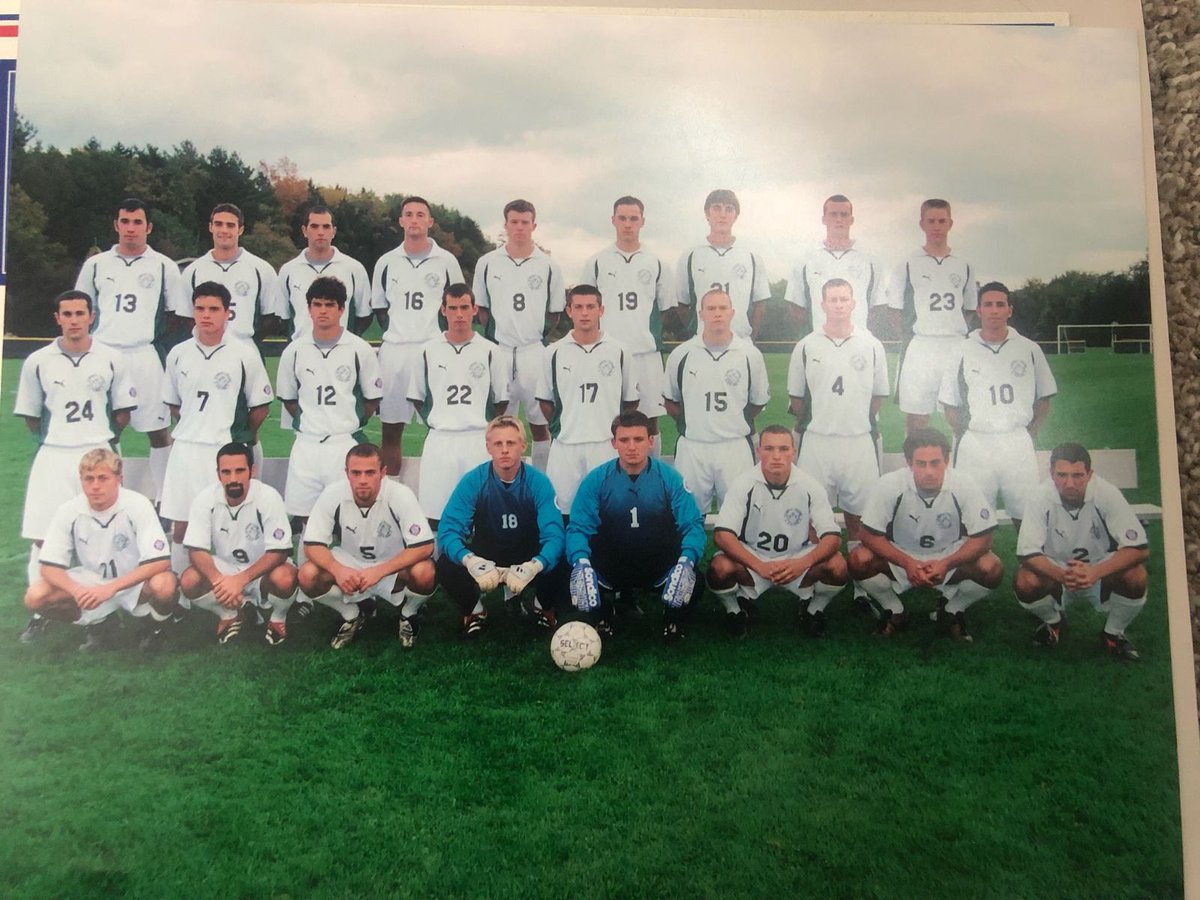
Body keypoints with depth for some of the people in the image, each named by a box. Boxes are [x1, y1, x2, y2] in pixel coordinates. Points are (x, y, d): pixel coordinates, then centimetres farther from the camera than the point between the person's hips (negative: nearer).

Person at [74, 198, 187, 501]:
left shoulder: (164, 267, 5)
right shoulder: (96, 264, 11)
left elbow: (177, 314, 10)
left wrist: (156, 337, 2)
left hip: (144, 357, -2)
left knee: (158, 430, 0)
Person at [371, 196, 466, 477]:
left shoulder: (446, 261, 4)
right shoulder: (386, 262, 9)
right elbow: (379, 306, 17)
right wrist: (394, 333, 6)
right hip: (394, 351, 2)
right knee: (391, 430, 6)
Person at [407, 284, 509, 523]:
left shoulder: (491, 352, 3)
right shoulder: (429, 351, 6)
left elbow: (501, 400, 9)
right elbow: (417, 396, 15)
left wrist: (486, 426, 5)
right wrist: (436, 422, 9)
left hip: (478, 440, -1)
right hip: (439, 441, 1)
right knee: (434, 510, 2)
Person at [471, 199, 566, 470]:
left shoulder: (548, 266, 4)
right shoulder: (487, 263, 6)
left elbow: (555, 311, 10)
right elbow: (482, 306, 13)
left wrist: (540, 336, 0)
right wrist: (492, 337, 3)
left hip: (535, 351, 0)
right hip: (499, 351, 1)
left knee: (540, 420, 4)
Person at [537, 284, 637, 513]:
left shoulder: (618, 351, 4)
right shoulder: (554, 352, 4)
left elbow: (630, 400, 10)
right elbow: (545, 399, 12)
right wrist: (559, 427, 5)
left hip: (607, 445, 0)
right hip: (565, 445, 0)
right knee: (562, 507, 3)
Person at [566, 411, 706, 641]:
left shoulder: (669, 478, -8)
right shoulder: (596, 480, -7)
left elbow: (693, 524, -14)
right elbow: (578, 527, -13)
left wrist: (686, 561, -33)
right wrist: (581, 563, -33)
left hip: (660, 566, 0)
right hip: (610, 568, 1)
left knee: (694, 585, -29)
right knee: (579, 583, -28)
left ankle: (674, 621, 10)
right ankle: (603, 616, 11)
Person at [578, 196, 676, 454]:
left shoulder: (655, 264, 9)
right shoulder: (597, 263, 7)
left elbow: (667, 309, 14)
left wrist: (654, 338, 5)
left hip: (647, 354, 1)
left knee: (651, 422, 3)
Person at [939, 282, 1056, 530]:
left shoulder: (1029, 349, 8)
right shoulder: (963, 351, 6)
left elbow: (1043, 400, 13)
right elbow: (950, 404, 10)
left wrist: (1028, 435, 4)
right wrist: (966, 435, 1)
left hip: (1018, 444, 1)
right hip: (975, 447, -1)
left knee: (1025, 514, 2)